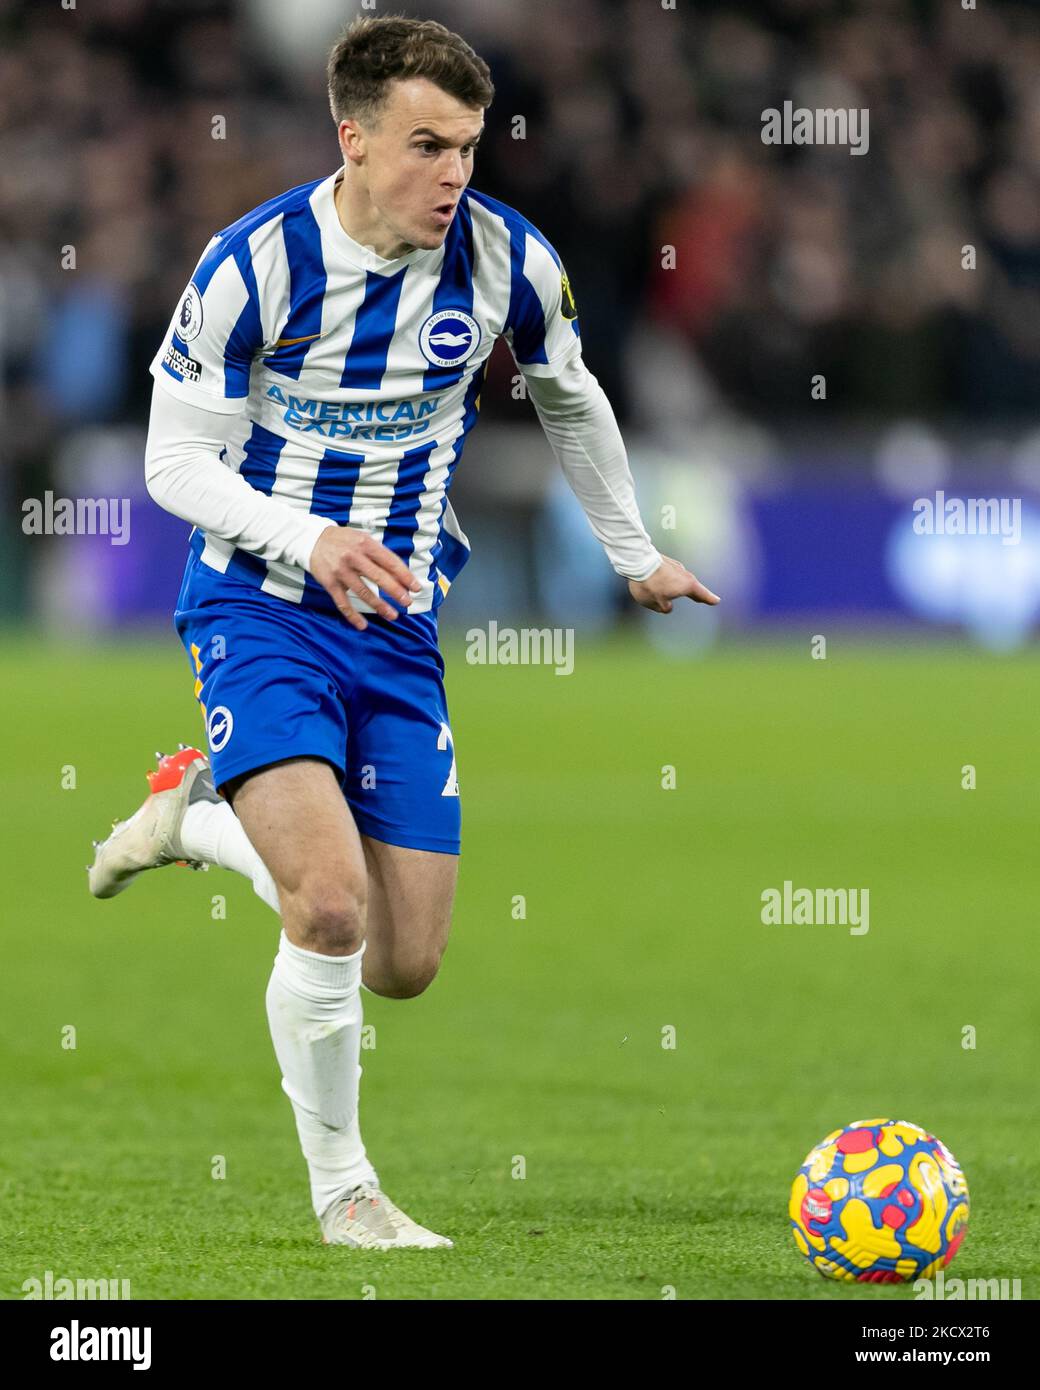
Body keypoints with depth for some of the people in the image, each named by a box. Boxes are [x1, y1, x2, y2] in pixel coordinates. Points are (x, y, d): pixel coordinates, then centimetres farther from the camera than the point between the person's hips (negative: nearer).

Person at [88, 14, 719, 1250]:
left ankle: (205, 809, 29)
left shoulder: (505, 259, -6)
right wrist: (306, 537, -27)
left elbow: (570, 402, 15)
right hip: (260, 606, -4)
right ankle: (340, 1189, -3)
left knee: (405, 965, 3)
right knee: (333, 908, -25)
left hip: (399, 625, 4)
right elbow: (176, 461, -10)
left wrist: (634, 556, 25)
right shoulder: (256, 264, -16)